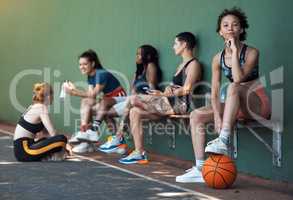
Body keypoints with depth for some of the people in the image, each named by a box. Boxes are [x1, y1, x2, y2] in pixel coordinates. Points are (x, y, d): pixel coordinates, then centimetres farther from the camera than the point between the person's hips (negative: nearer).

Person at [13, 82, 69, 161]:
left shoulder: (34, 106, 17)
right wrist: (64, 144, -2)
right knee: (62, 139, -19)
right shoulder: (42, 108, -9)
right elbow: (52, 133, -15)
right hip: (24, 150, -10)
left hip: (20, 148, 10)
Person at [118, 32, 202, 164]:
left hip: (180, 104, -9)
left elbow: (186, 90, -15)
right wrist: (169, 90, -7)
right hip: (171, 103, 9)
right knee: (135, 111, -4)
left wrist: (164, 94, -14)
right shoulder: (182, 64, 25)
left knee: (133, 100, -17)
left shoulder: (194, 64, -5)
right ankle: (139, 153, -7)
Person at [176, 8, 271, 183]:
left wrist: (234, 50, -19)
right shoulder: (218, 59, 4)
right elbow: (215, 92, -3)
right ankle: (200, 168, -15)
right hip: (235, 106, 6)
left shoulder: (251, 52, -10)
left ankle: (223, 141, -44)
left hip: (257, 106, -6)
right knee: (196, 116, -9)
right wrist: (217, 117, -17)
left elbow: (238, 79, -27)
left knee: (233, 87, -35)